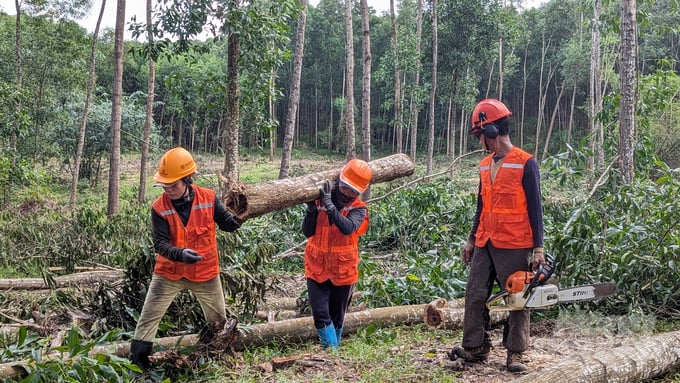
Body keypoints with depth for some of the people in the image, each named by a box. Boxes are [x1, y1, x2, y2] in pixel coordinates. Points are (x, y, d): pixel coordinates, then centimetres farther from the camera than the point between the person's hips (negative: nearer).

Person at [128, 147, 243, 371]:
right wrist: (180, 253, -41)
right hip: (169, 273, -1)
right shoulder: (159, 208, -17)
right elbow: (160, 243, -22)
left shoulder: (208, 198, -13)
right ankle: (136, 362, 9)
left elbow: (227, 224, -2)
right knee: (148, 318, -2)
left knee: (218, 319, 17)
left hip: (205, 272, 1)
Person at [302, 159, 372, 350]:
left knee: (337, 318, 12)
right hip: (317, 268, 1)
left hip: (343, 271, -1)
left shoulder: (358, 209, -8)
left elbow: (348, 228, -30)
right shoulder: (320, 200, -3)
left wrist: (329, 205, -36)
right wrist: (311, 209, -22)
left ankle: (333, 351, 28)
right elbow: (308, 233, -7)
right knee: (321, 315, -9)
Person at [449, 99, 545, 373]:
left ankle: (515, 354, 10)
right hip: (485, 244, 7)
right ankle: (475, 348, 15)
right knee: (475, 296, 6)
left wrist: (538, 248, -11)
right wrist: (471, 240, 19)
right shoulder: (485, 166, 12)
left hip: (514, 247, -7)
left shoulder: (526, 164, -8)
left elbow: (535, 208, -9)